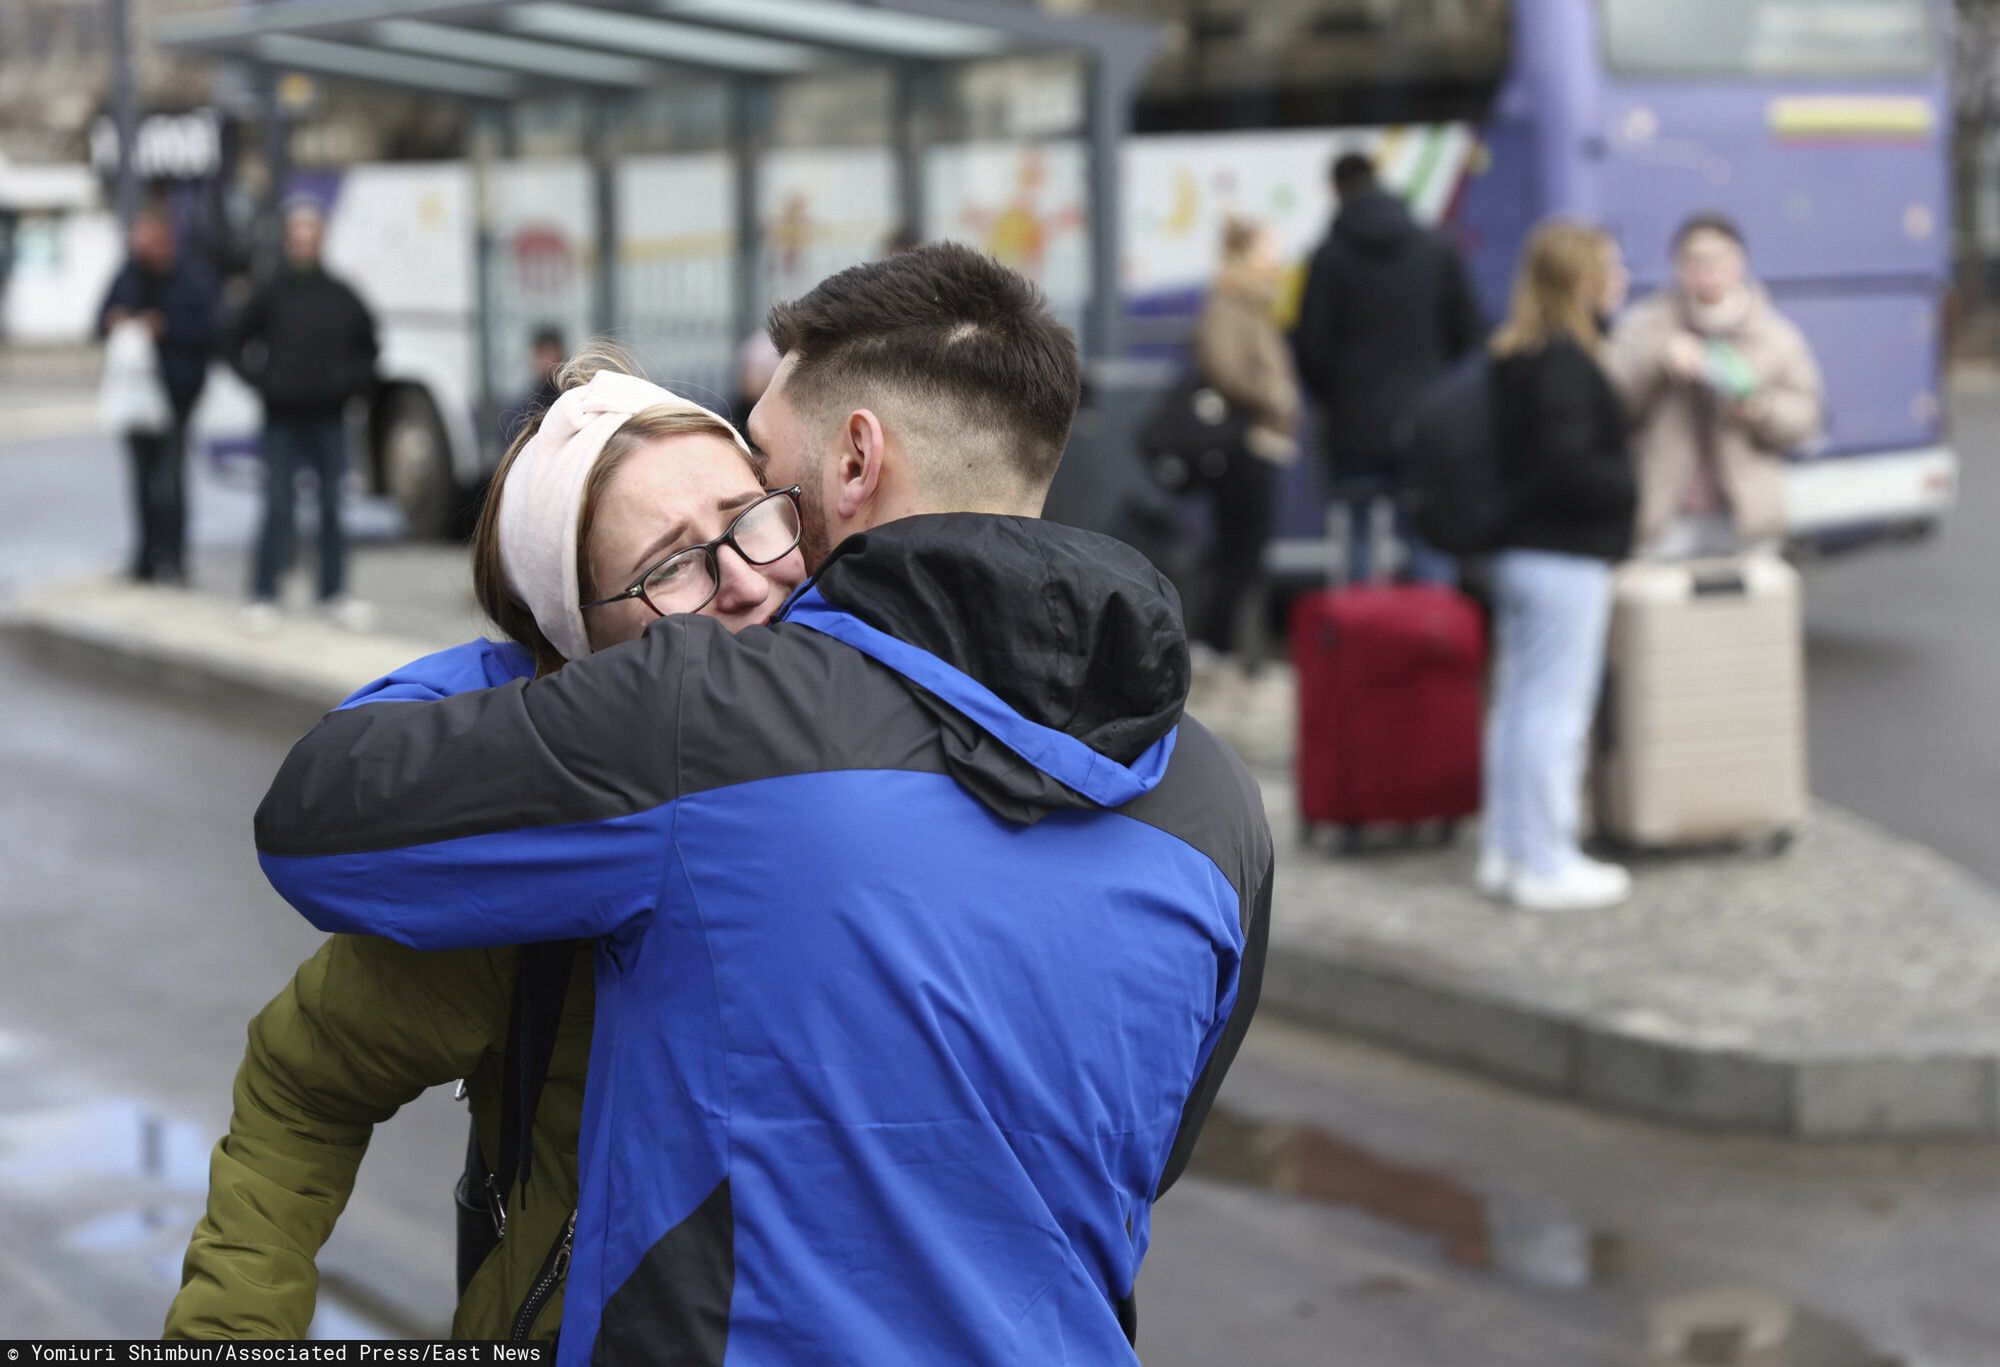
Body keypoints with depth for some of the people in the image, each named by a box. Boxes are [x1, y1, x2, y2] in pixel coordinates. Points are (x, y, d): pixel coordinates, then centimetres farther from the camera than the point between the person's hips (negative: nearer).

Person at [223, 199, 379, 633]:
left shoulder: (340, 296, 4)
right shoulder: (271, 295, -1)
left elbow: (368, 345, 16)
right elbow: (234, 346, 6)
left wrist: (354, 381, 1)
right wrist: (260, 381, -5)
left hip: (329, 418, 2)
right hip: (282, 420, -2)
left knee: (333, 506, 7)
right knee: (278, 507, -3)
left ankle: (335, 593, 15)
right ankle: (264, 597, 2)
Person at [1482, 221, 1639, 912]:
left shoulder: (1516, 354, 11)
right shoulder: (1564, 362, -18)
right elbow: (1569, 465, -24)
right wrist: (1641, 489, -13)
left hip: (1520, 551, 10)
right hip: (1565, 560, -10)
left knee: (1518, 701, 14)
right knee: (1557, 707, -4)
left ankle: (1505, 849, 22)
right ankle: (1547, 866, 1)